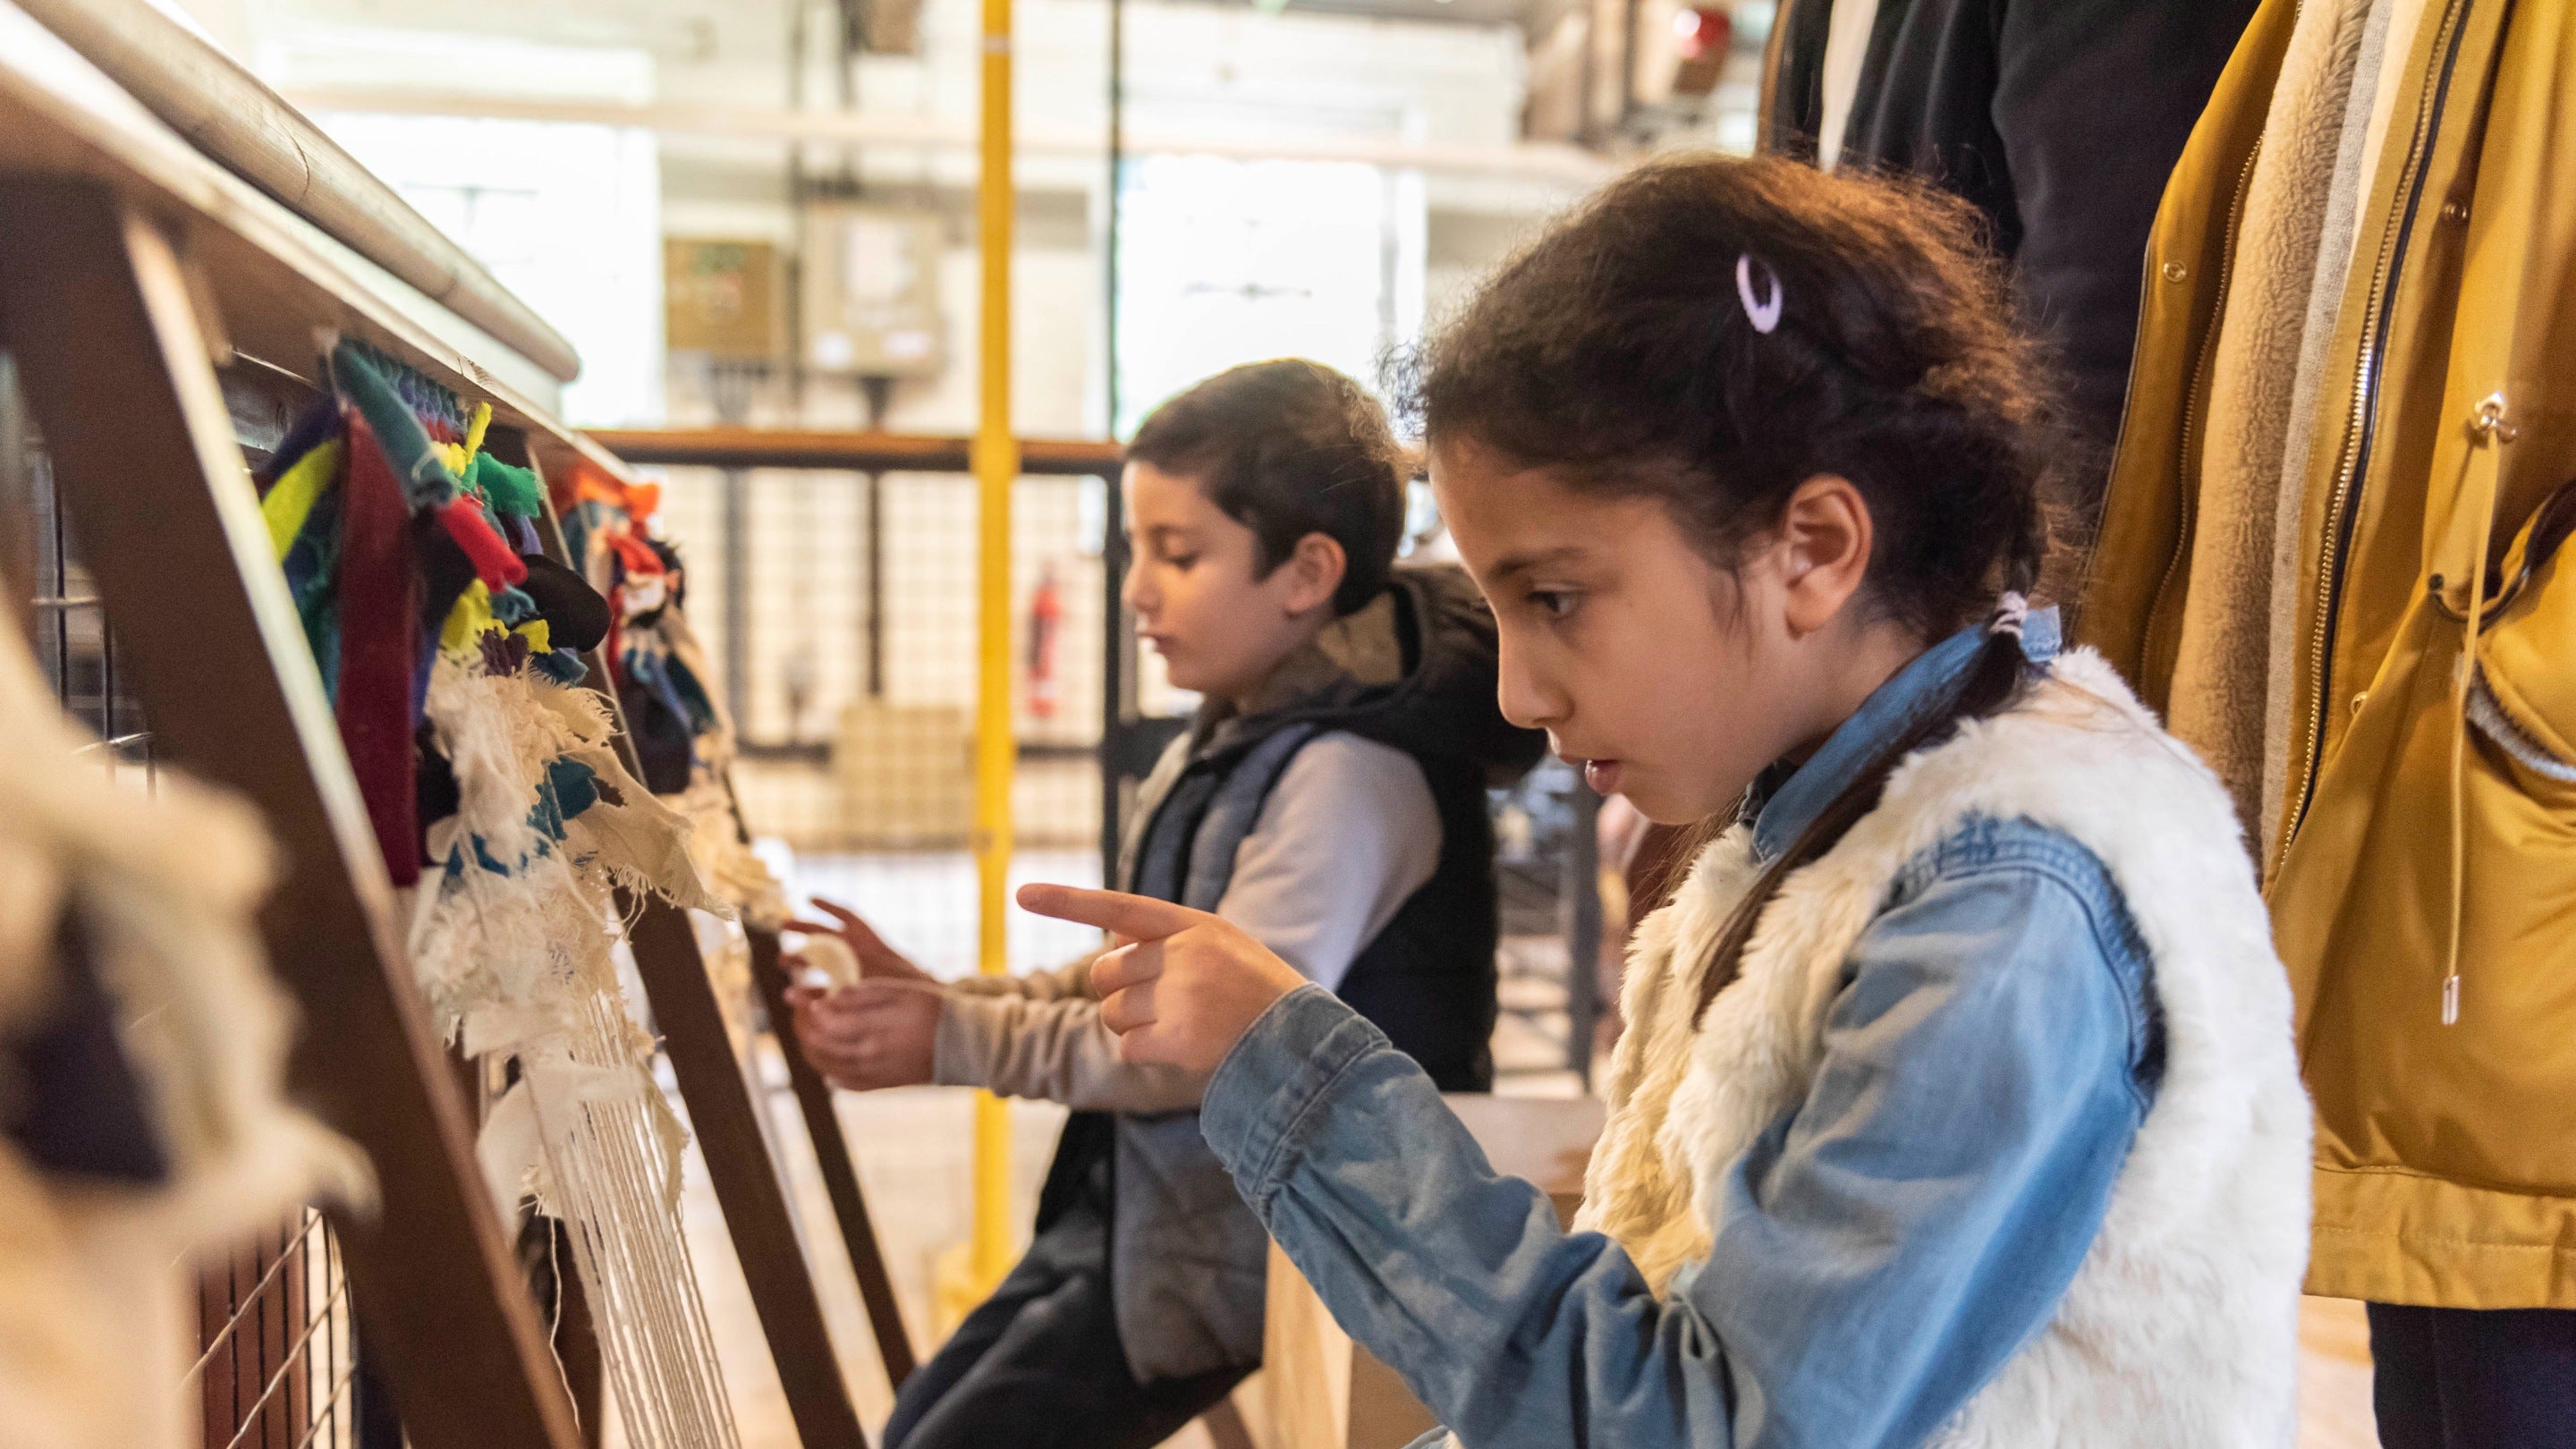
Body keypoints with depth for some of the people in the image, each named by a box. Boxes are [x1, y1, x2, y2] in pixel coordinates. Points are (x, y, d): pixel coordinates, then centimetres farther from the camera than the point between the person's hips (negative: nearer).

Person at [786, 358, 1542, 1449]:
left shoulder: (1351, 768, -23)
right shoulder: (1237, 736, 7)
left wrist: (958, 1041, -21)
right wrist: (937, 996, -2)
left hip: (1238, 1246, -9)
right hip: (1147, 1208, 9)